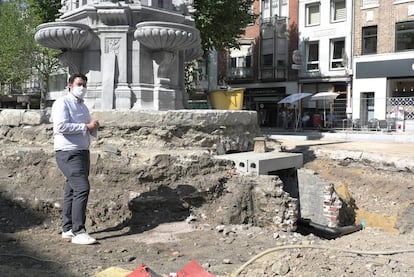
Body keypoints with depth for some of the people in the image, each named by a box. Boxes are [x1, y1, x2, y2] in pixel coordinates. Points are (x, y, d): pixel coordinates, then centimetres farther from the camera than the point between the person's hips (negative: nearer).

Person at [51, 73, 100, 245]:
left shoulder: (83, 106, 19)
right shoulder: (62, 103, -7)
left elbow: (89, 131, 27)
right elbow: (61, 126, -22)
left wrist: (94, 128, 3)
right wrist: (86, 126, -17)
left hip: (83, 152, 9)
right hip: (68, 153, -9)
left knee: (72, 190, 12)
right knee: (82, 188, -17)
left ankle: (67, 229, 20)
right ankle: (78, 232, -14)